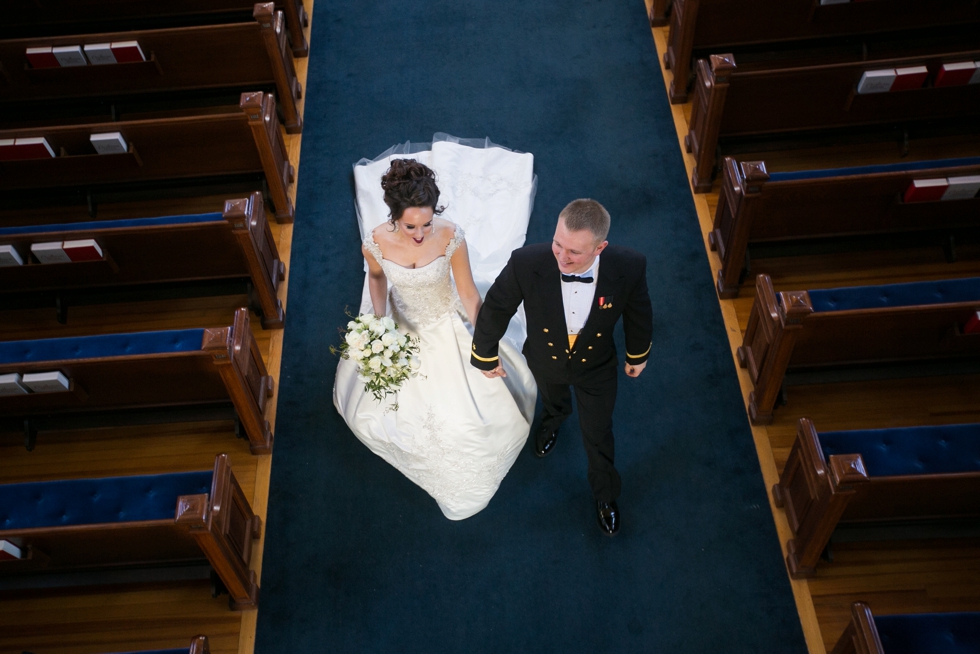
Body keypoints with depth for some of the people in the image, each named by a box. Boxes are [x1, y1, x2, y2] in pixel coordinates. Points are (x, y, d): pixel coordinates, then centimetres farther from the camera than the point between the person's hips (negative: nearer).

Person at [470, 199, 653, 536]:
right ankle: (553, 420, 75)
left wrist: (638, 354, 5)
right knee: (552, 399, 35)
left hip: (596, 368, 0)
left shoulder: (629, 267, -37)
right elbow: (496, 308, -20)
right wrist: (485, 354, -4)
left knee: (598, 434, 22)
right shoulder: (526, 262, -41)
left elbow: (638, 312, -13)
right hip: (545, 360, 1)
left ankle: (605, 493, 54)